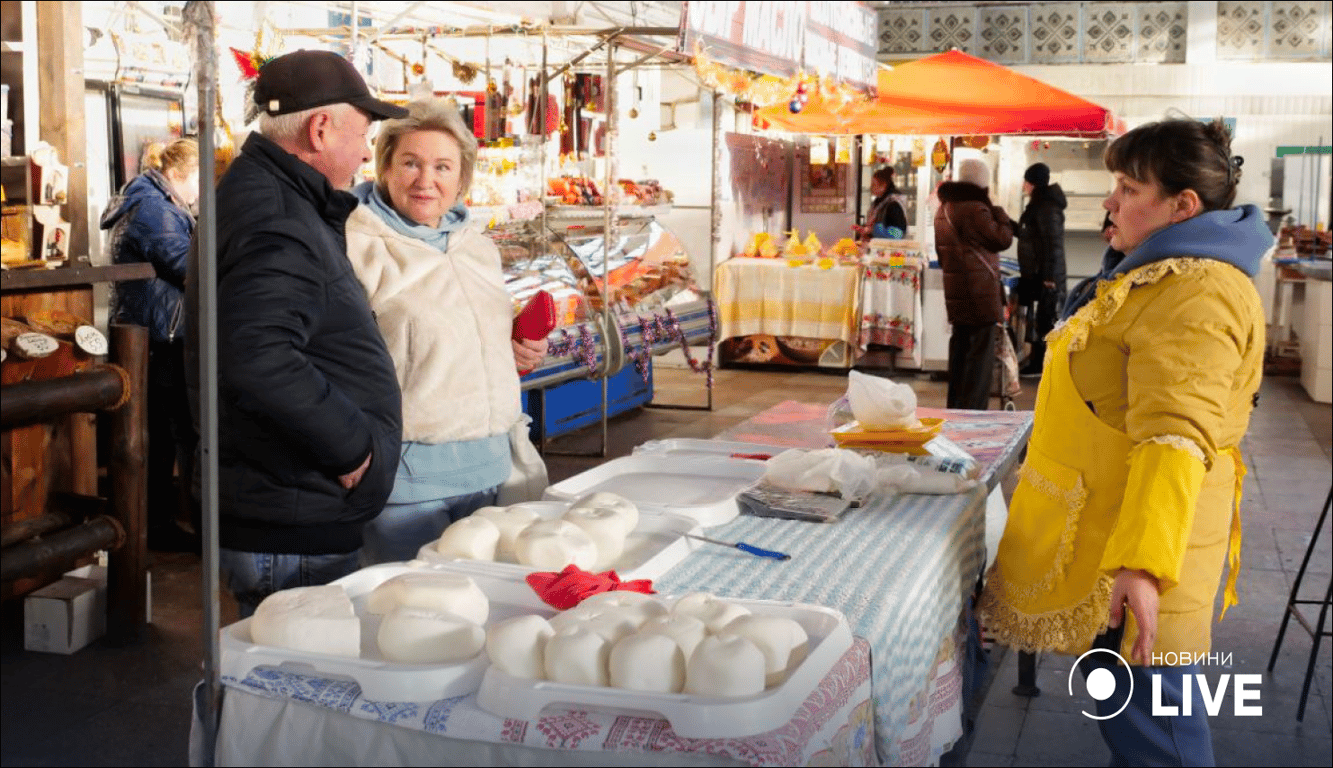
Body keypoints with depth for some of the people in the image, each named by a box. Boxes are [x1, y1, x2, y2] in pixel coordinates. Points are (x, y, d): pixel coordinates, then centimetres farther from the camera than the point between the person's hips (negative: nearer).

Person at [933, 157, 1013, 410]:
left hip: (957, 295, 9)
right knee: (981, 360, -5)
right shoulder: (975, 210, -15)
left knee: (960, 356, 16)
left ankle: (955, 409, 22)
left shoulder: (944, 209, 15)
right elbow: (1003, 239, -11)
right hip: (981, 296, -9)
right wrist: (998, 211, 0)